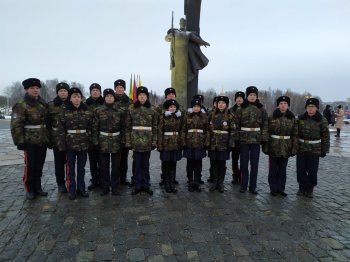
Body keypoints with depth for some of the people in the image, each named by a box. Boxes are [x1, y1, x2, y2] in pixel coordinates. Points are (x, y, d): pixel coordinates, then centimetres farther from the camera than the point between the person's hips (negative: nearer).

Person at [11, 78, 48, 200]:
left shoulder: (43, 103, 11)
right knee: (30, 166, 1)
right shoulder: (21, 105, -8)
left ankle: (37, 187, 25)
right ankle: (29, 189, 16)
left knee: (39, 165, 13)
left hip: (43, 141, 6)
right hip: (30, 141, -5)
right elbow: (16, 125, -12)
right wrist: (20, 141, -16)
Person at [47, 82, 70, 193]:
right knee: (59, 163, 9)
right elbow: (48, 123, 3)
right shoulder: (51, 105, 2)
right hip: (57, 139, 0)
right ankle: (60, 183, 22)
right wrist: (49, 138, -2)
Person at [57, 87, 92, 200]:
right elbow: (60, 130, -5)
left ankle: (81, 188, 24)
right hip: (70, 144, -2)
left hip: (84, 144, 2)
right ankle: (71, 190, 18)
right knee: (71, 168, 7)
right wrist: (61, 144, -10)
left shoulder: (87, 112, 2)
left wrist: (91, 142, -1)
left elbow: (90, 129, 3)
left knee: (81, 168, 12)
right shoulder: (64, 112, -3)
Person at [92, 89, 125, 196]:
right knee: (104, 166, 7)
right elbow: (95, 127, 1)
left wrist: (123, 140, -1)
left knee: (116, 166, 7)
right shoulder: (99, 110, 0)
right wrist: (95, 140, -4)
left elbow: (123, 127, 4)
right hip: (103, 141, 0)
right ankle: (105, 187, 20)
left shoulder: (120, 111, 2)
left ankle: (115, 187, 19)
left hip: (116, 141, 0)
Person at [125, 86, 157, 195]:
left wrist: (154, 141, -1)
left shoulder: (152, 109, 3)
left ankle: (146, 185, 21)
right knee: (137, 164, 6)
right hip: (136, 140, 0)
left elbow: (155, 127, 4)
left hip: (147, 140, 1)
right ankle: (138, 185, 18)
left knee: (146, 164, 9)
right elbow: (128, 126, 1)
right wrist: (128, 141, -3)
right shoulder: (131, 108, 2)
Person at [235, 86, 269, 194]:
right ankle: (243, 185, 18)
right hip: (243, 139, -1)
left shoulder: (261, 109, 5)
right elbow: (236, 124, -1)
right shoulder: (241, 109, 1)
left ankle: (253, 186, 17)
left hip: (256, 140, 1)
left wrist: (264, 138, -4)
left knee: (254, 164, 6)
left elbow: (265, 125, 4)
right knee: (244, 164, 6)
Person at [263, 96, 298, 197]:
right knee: (273, 169, 7)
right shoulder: (271, 117, -4)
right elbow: (266, 133, -5)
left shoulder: (292, 118, 3)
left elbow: (295, 134, 3)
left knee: (282, 169, 11)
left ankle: (281, 188, 24)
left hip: (286, 148, 2)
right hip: (274, 147, -2)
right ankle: (273, 188, 19)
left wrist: (294, 148, -1)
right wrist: (265, 146, -9)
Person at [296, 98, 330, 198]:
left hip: (315, 150, -2)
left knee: (312, 172, 6)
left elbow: (325, 136, -1)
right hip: (301, 149, 2)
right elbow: (295, 133, 6)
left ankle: (310, 190, 22)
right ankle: (302, 188, 24)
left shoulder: (322, 120, -4)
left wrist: (324, 150, -2)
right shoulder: (300, 119, 1)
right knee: (300, 170, 7)